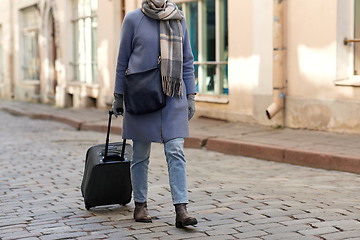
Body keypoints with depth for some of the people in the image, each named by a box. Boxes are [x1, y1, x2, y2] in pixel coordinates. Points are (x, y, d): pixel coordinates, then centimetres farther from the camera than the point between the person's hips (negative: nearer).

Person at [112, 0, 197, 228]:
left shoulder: (179, 19, 7)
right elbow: (123, 60, 4)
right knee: (141, 154, 7)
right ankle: (140, 205, 21)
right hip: (142, 97, -1)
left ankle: (181, 211, -8)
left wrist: (191, 96, 5)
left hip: (173, 97, 2)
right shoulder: (133, 19, 0)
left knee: (176, 151, -7)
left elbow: (187, 60, 10)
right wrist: (118, 96, 4)